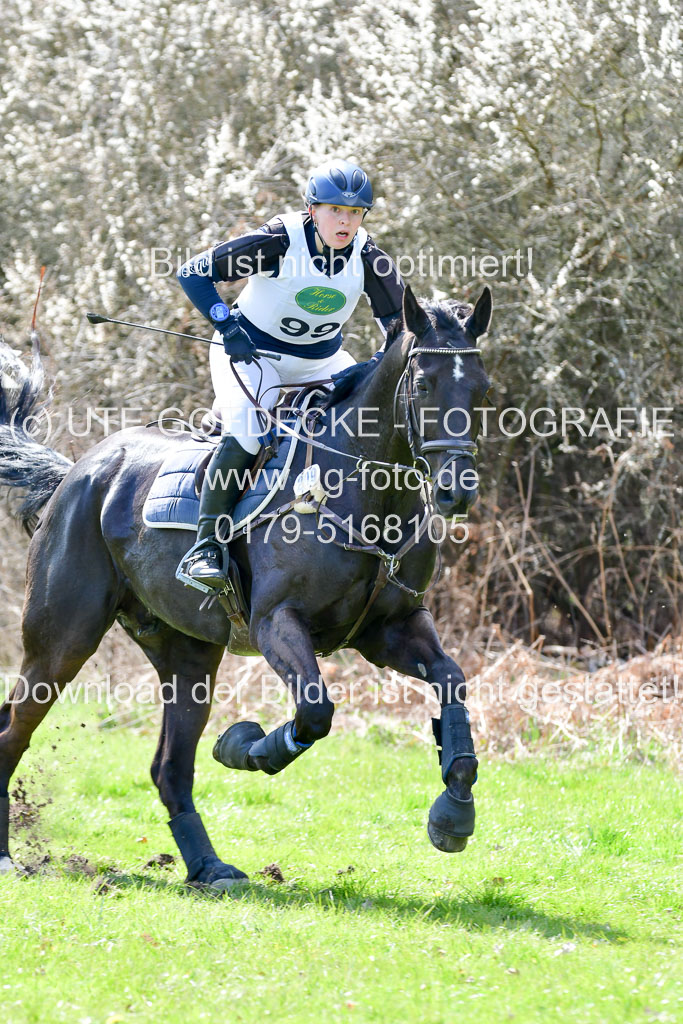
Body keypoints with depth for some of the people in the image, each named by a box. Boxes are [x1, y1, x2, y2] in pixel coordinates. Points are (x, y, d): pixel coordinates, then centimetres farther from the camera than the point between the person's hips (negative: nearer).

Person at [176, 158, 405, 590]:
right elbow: (193, 272, -21)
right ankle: (205, 545, -23)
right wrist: (227, 326, -32)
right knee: (248, 433, -28)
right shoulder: (279, 242, -24)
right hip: (251, 353, -5)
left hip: (321, 360, 5)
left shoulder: (370, 258, -13)